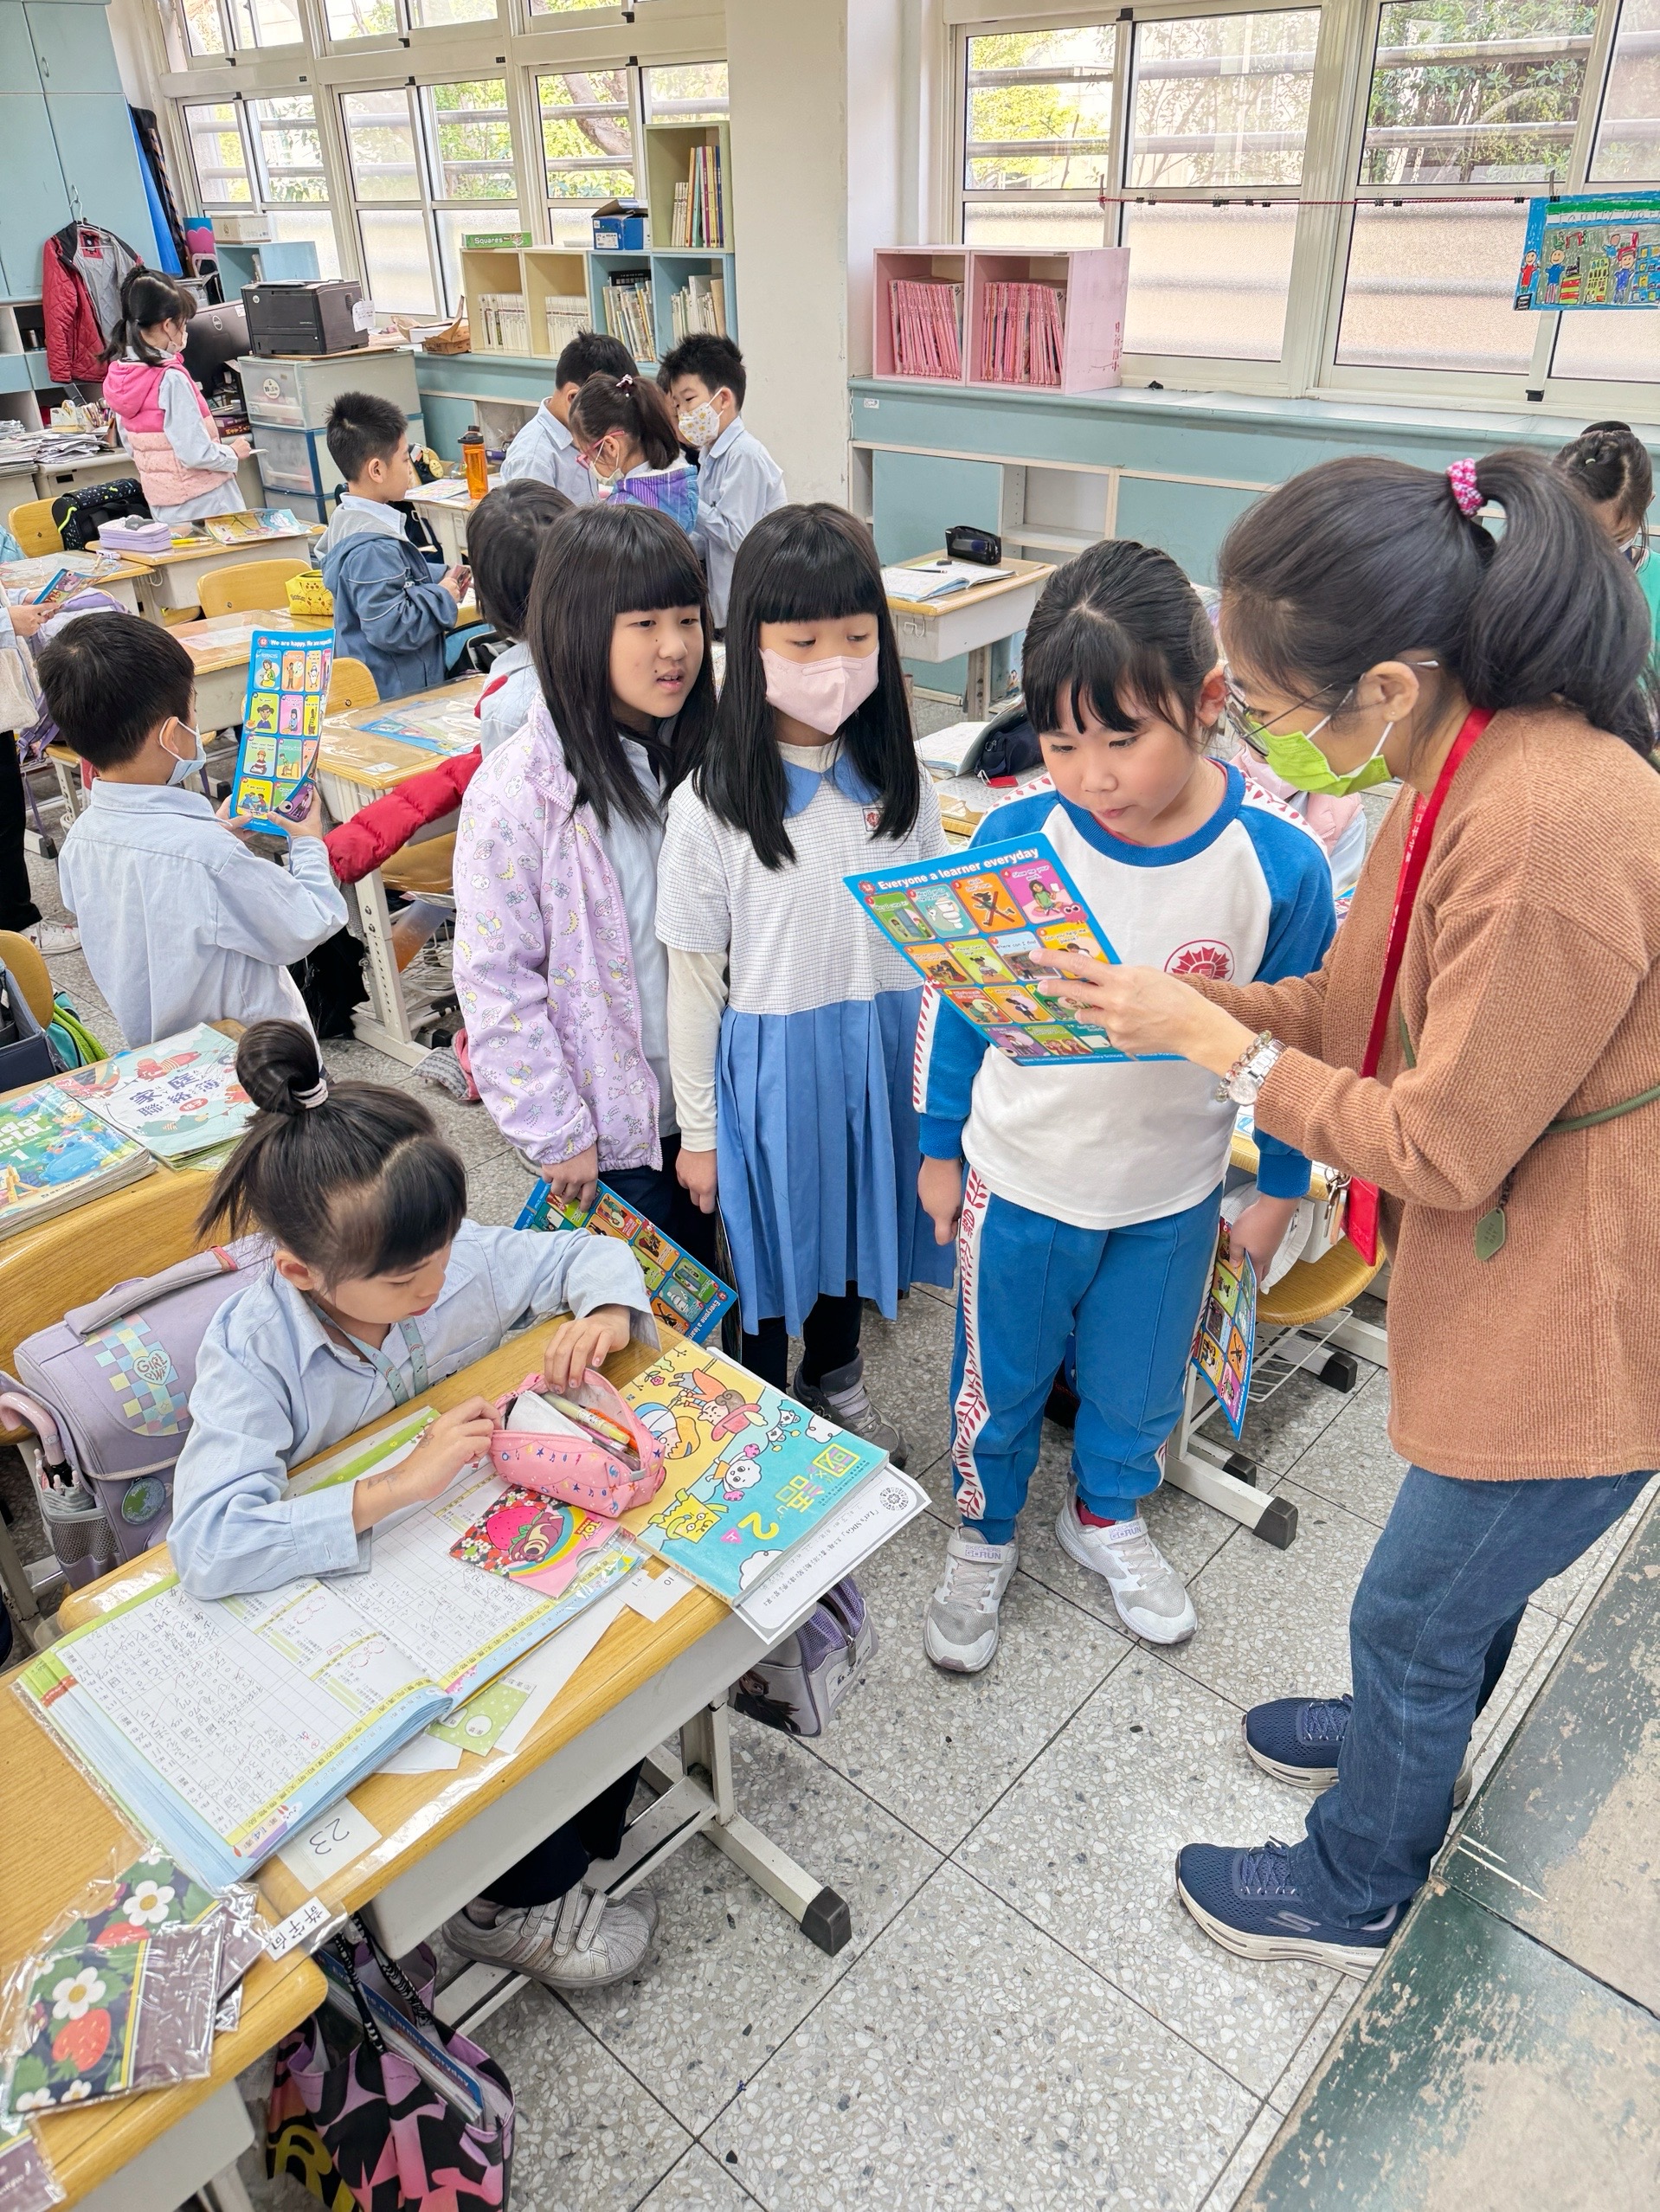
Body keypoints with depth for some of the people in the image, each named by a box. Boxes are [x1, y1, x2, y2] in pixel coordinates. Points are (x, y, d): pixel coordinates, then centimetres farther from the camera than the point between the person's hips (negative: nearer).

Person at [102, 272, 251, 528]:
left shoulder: (118, 374, 4)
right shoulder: (171, 379, -21)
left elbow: (130, 445, 13)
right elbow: (196, 453, -23)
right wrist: (234, 453, -6)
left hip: (162, 507, 8)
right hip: (204, 504, -8)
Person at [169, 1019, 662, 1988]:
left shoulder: (458, 1257, -16)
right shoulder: (253, 1353, -25)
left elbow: (590, 1255, -1)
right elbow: (209, 1546, -37)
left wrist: (607, 1312, -24)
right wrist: (398, 1486, -43)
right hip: (348, 1589, -4)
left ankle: (590, 1827, 10)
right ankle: (524, 1896, 4)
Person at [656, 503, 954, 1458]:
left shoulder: (900, 781, -4)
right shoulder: (712, 804, -15)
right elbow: (694, 977, -9)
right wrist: (699, 1129, -5)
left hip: (882, 1048, 4)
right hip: (769, 1061, -3)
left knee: (852, 1220, 23)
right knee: (770, 1240, 14)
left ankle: (837, 1381, 50)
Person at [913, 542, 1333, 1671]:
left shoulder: (1281, 863, -19)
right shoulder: (1016, 838, -18)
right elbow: (957, 1004, -4)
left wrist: (1278, 1190, 5)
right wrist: (940, 1148, 4)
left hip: (1173, 1196, 1)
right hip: (1018, 1181, 0)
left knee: (1138, 1386, 23)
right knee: (999, 1381, 20)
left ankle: (1108, 1513, 55)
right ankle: (985, 1537, 48)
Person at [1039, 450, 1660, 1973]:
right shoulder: (1471, 760, -4)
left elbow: (1444, 1146, -25)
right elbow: (1361, 1004, 4)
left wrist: (1210, 1040, -18)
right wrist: (1162, 1004, -5)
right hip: (1507, 1287, 8)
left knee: (1412, 1618, 14)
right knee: (1461, 1580, 31)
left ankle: (1356, 1890, 41)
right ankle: (1412, 1738, 59)